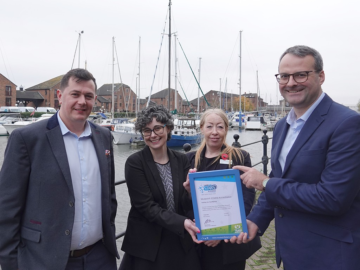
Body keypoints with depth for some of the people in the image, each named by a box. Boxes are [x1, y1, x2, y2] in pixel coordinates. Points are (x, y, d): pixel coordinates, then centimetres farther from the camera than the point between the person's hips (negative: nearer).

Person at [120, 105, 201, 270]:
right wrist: (181, 223, -25)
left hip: (181, 241, 3)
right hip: (147, 244, -3)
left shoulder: (181, 160, 0)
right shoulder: (135, 163, -11)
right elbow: (146, 206, -16)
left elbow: (186, 205, -3)